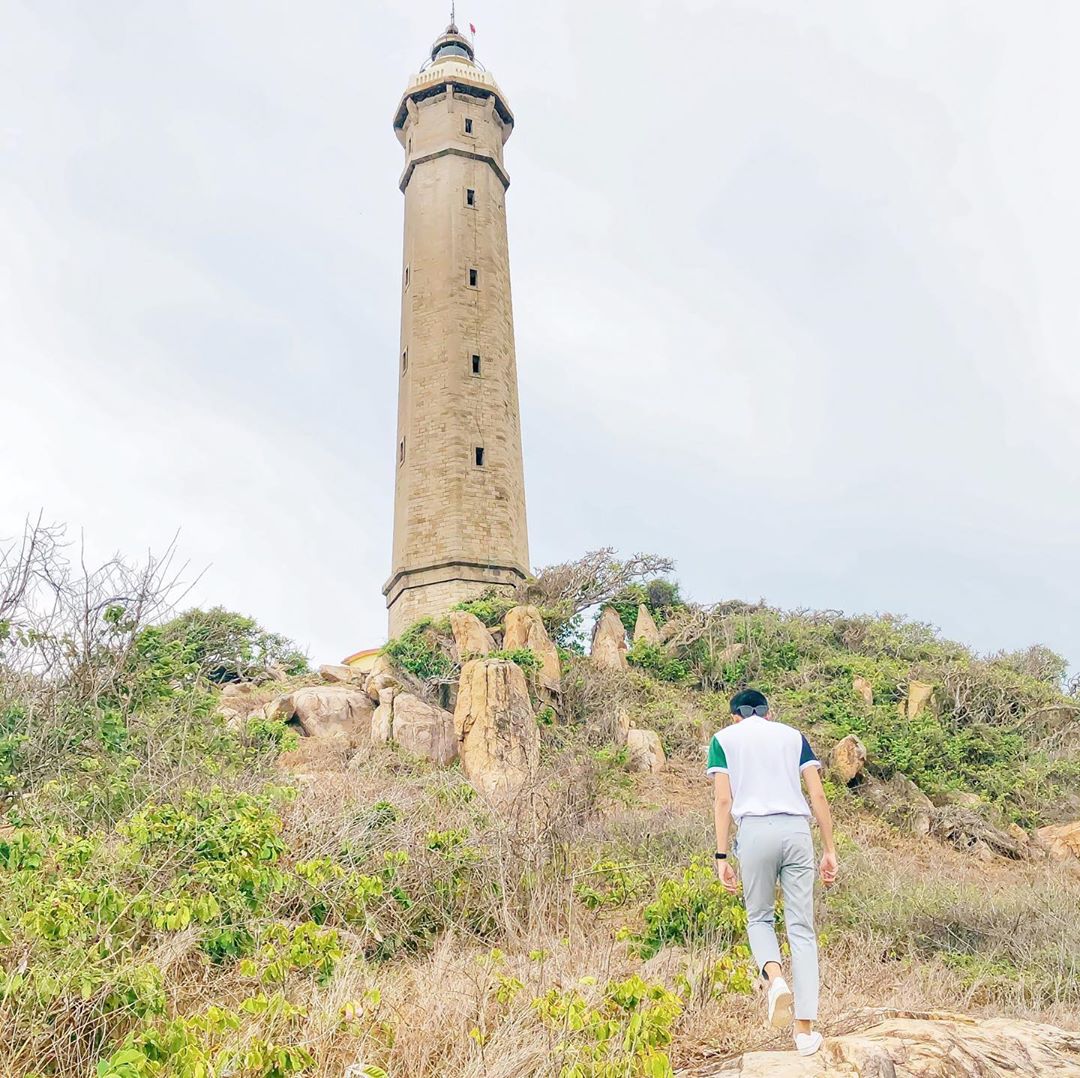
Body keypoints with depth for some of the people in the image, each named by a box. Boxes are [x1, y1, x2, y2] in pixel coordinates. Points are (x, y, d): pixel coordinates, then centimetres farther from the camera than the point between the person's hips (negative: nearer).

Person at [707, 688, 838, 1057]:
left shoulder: (724, 738, 12)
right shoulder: (793, 735, 18)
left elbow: (723, 800, 2)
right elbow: (818, 796, 9)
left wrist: (721, 856, 2)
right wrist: (830, 850, 11)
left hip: (755, 830, -2)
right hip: (797, 830, 2)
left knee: (759, 917, 17)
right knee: (801, 928, 8)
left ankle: (775, 978, -11)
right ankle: (805, 1030, 6)